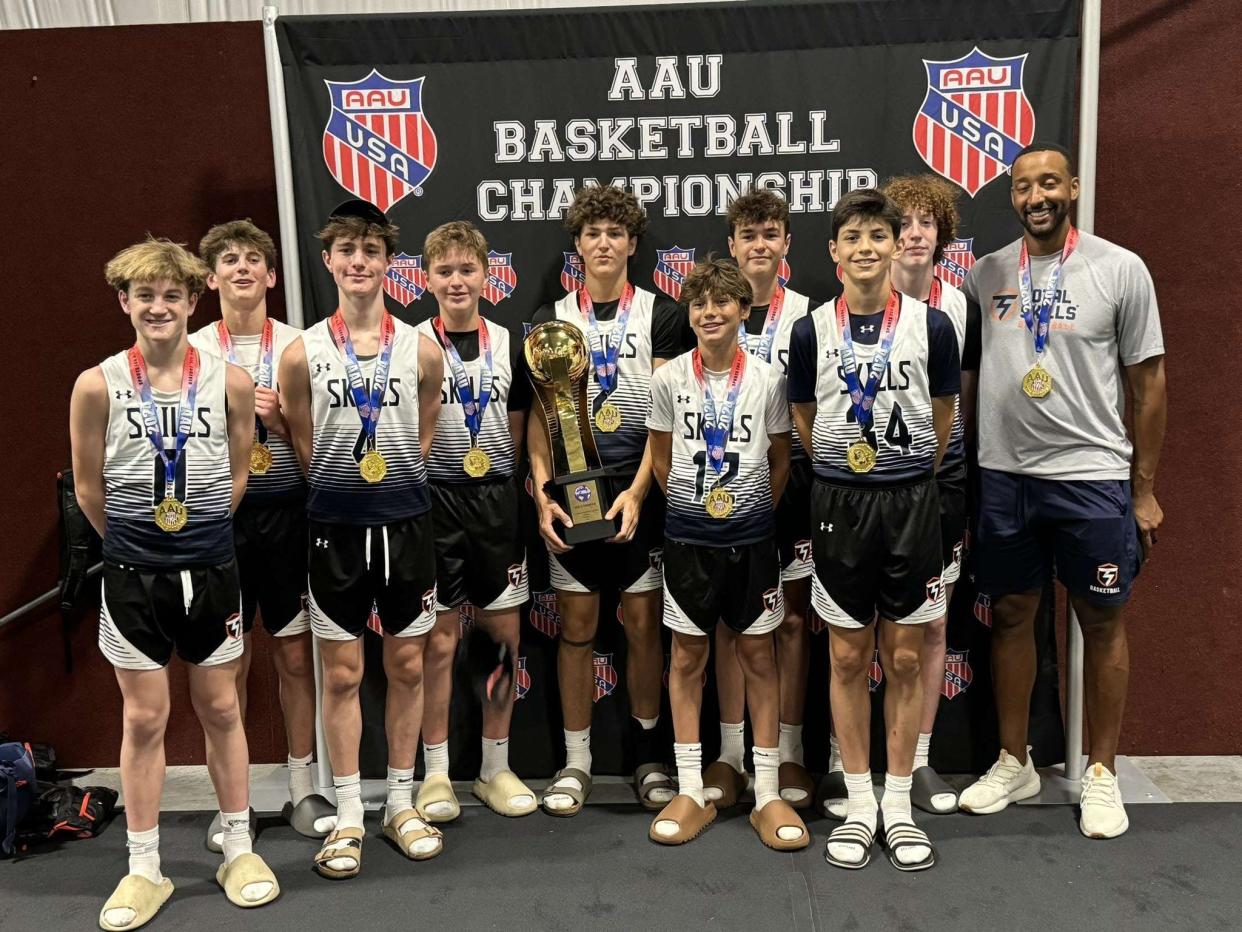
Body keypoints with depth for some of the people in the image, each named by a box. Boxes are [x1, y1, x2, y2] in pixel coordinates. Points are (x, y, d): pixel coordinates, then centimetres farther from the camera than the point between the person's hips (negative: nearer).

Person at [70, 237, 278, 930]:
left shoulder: (230, 382, -5)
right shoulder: (98, 386, -7)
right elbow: (89, 489, 3)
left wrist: (197, 532, 11)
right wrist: (134, 540, 10)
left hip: (211, 568, 1)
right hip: (133, 574, -1)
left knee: (222, 709, 11)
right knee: (145, 719, 8)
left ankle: (240, 850, 26)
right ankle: (145, 870, 22)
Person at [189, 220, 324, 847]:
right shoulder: (193, 351, 3)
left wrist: (279, 419, -13)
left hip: (286, 510, 0)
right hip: (219, 513, 0)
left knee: (295, 654, 9)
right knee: (229, 661, 8)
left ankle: (302, 784, 25)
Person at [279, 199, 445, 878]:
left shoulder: (421, 349, 1)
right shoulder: (303, 352, -2)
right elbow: (304, 449, 6)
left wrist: (395, 488, 8)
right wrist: (343, 490, 6)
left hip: (405, 524, 1)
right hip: (334, 528, -1)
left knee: (406, 665, 9)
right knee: (341, 673, 6)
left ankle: (401, 804, 25)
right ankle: (348, 816, 20)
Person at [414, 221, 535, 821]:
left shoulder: (508, 344, 7)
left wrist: (497, 479, 6)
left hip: (497, 499, 3)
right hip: (434, 501, -3)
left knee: (504, 636, 7)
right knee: (440, 641, 2)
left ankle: (496, 768, 23)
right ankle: (436, 775, 17)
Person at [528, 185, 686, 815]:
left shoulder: (661, 316, 2)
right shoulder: (552, 320, 8)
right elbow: (540, 415, 3)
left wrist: (637, 492, -14)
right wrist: (543, 492, -9)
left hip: (639, 490, -1)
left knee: (643, 622, 5)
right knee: (577, 627, 6)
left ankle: (649, 755, 20)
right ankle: (576, 762, 16)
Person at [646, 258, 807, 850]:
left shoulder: (767, 379, -3)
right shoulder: (669, 379, -2)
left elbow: (780, 461, 7)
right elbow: (661, 459, 8)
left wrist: (755, 512, 8)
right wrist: (692, 507, 10)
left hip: (752, 534, 0)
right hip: (688, 534, 1)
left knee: (757, 654, 6)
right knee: (687, 655, 6)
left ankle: (768, 794, 15)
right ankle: (692, 791, 18)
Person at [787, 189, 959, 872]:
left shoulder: (931, 326, -2)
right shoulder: (811, 331, -1)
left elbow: (940, 422, 9)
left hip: (911, 502, 0)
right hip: (839, 503, 0)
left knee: (904, 658, 7)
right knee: (848, 657, 7)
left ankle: (899, 806, 21)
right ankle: (858, 804, 21)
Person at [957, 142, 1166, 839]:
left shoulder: (1121, 270, -2)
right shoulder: (986, 275, 5)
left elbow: (1148, 382, 0)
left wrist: (1145, 489, -2)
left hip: (1093, 476, -2)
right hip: (1004, 475, 3)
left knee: (1102, 622, 7)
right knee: (1012, 614, 11)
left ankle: (1102, 774, 23)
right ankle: (1014, 763, 27)